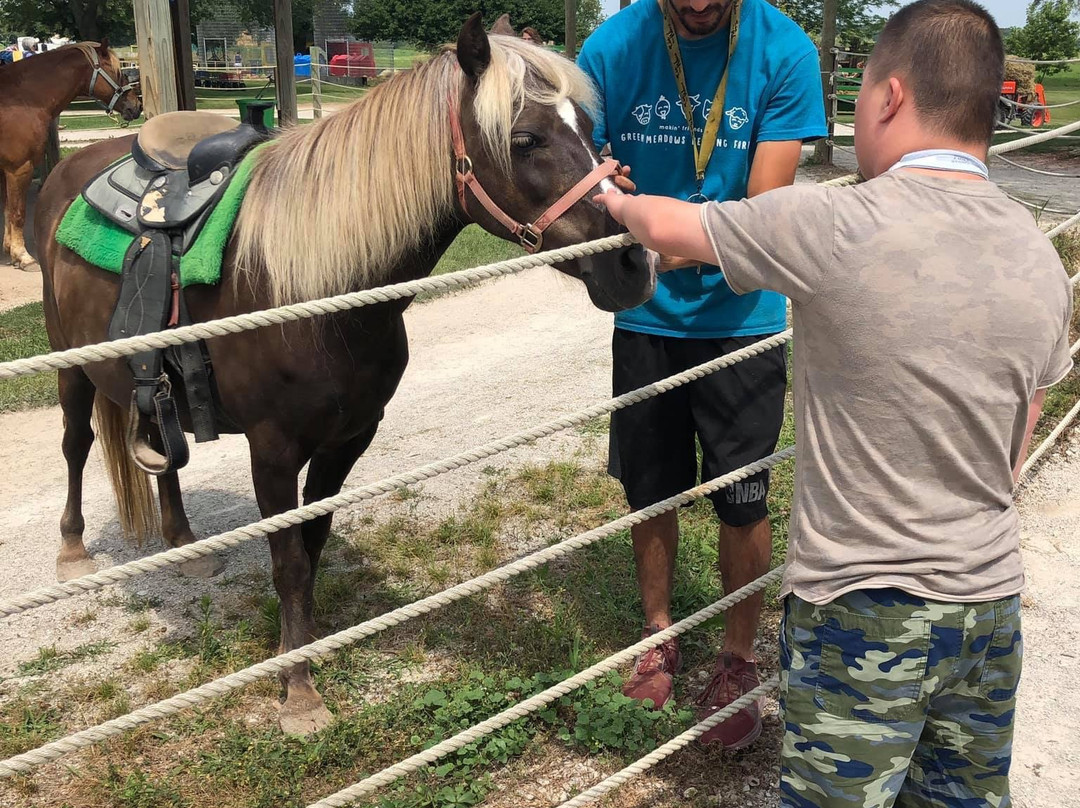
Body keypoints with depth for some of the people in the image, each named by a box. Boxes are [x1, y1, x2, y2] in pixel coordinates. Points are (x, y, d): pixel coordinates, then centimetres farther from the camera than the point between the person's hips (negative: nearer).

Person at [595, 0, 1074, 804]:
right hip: (992, 601, 6)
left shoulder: (832, 227, -19)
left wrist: (618, 201, 19)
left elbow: (669, 228, -3)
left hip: (862, 613, -5)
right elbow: (1013, 452, 9)